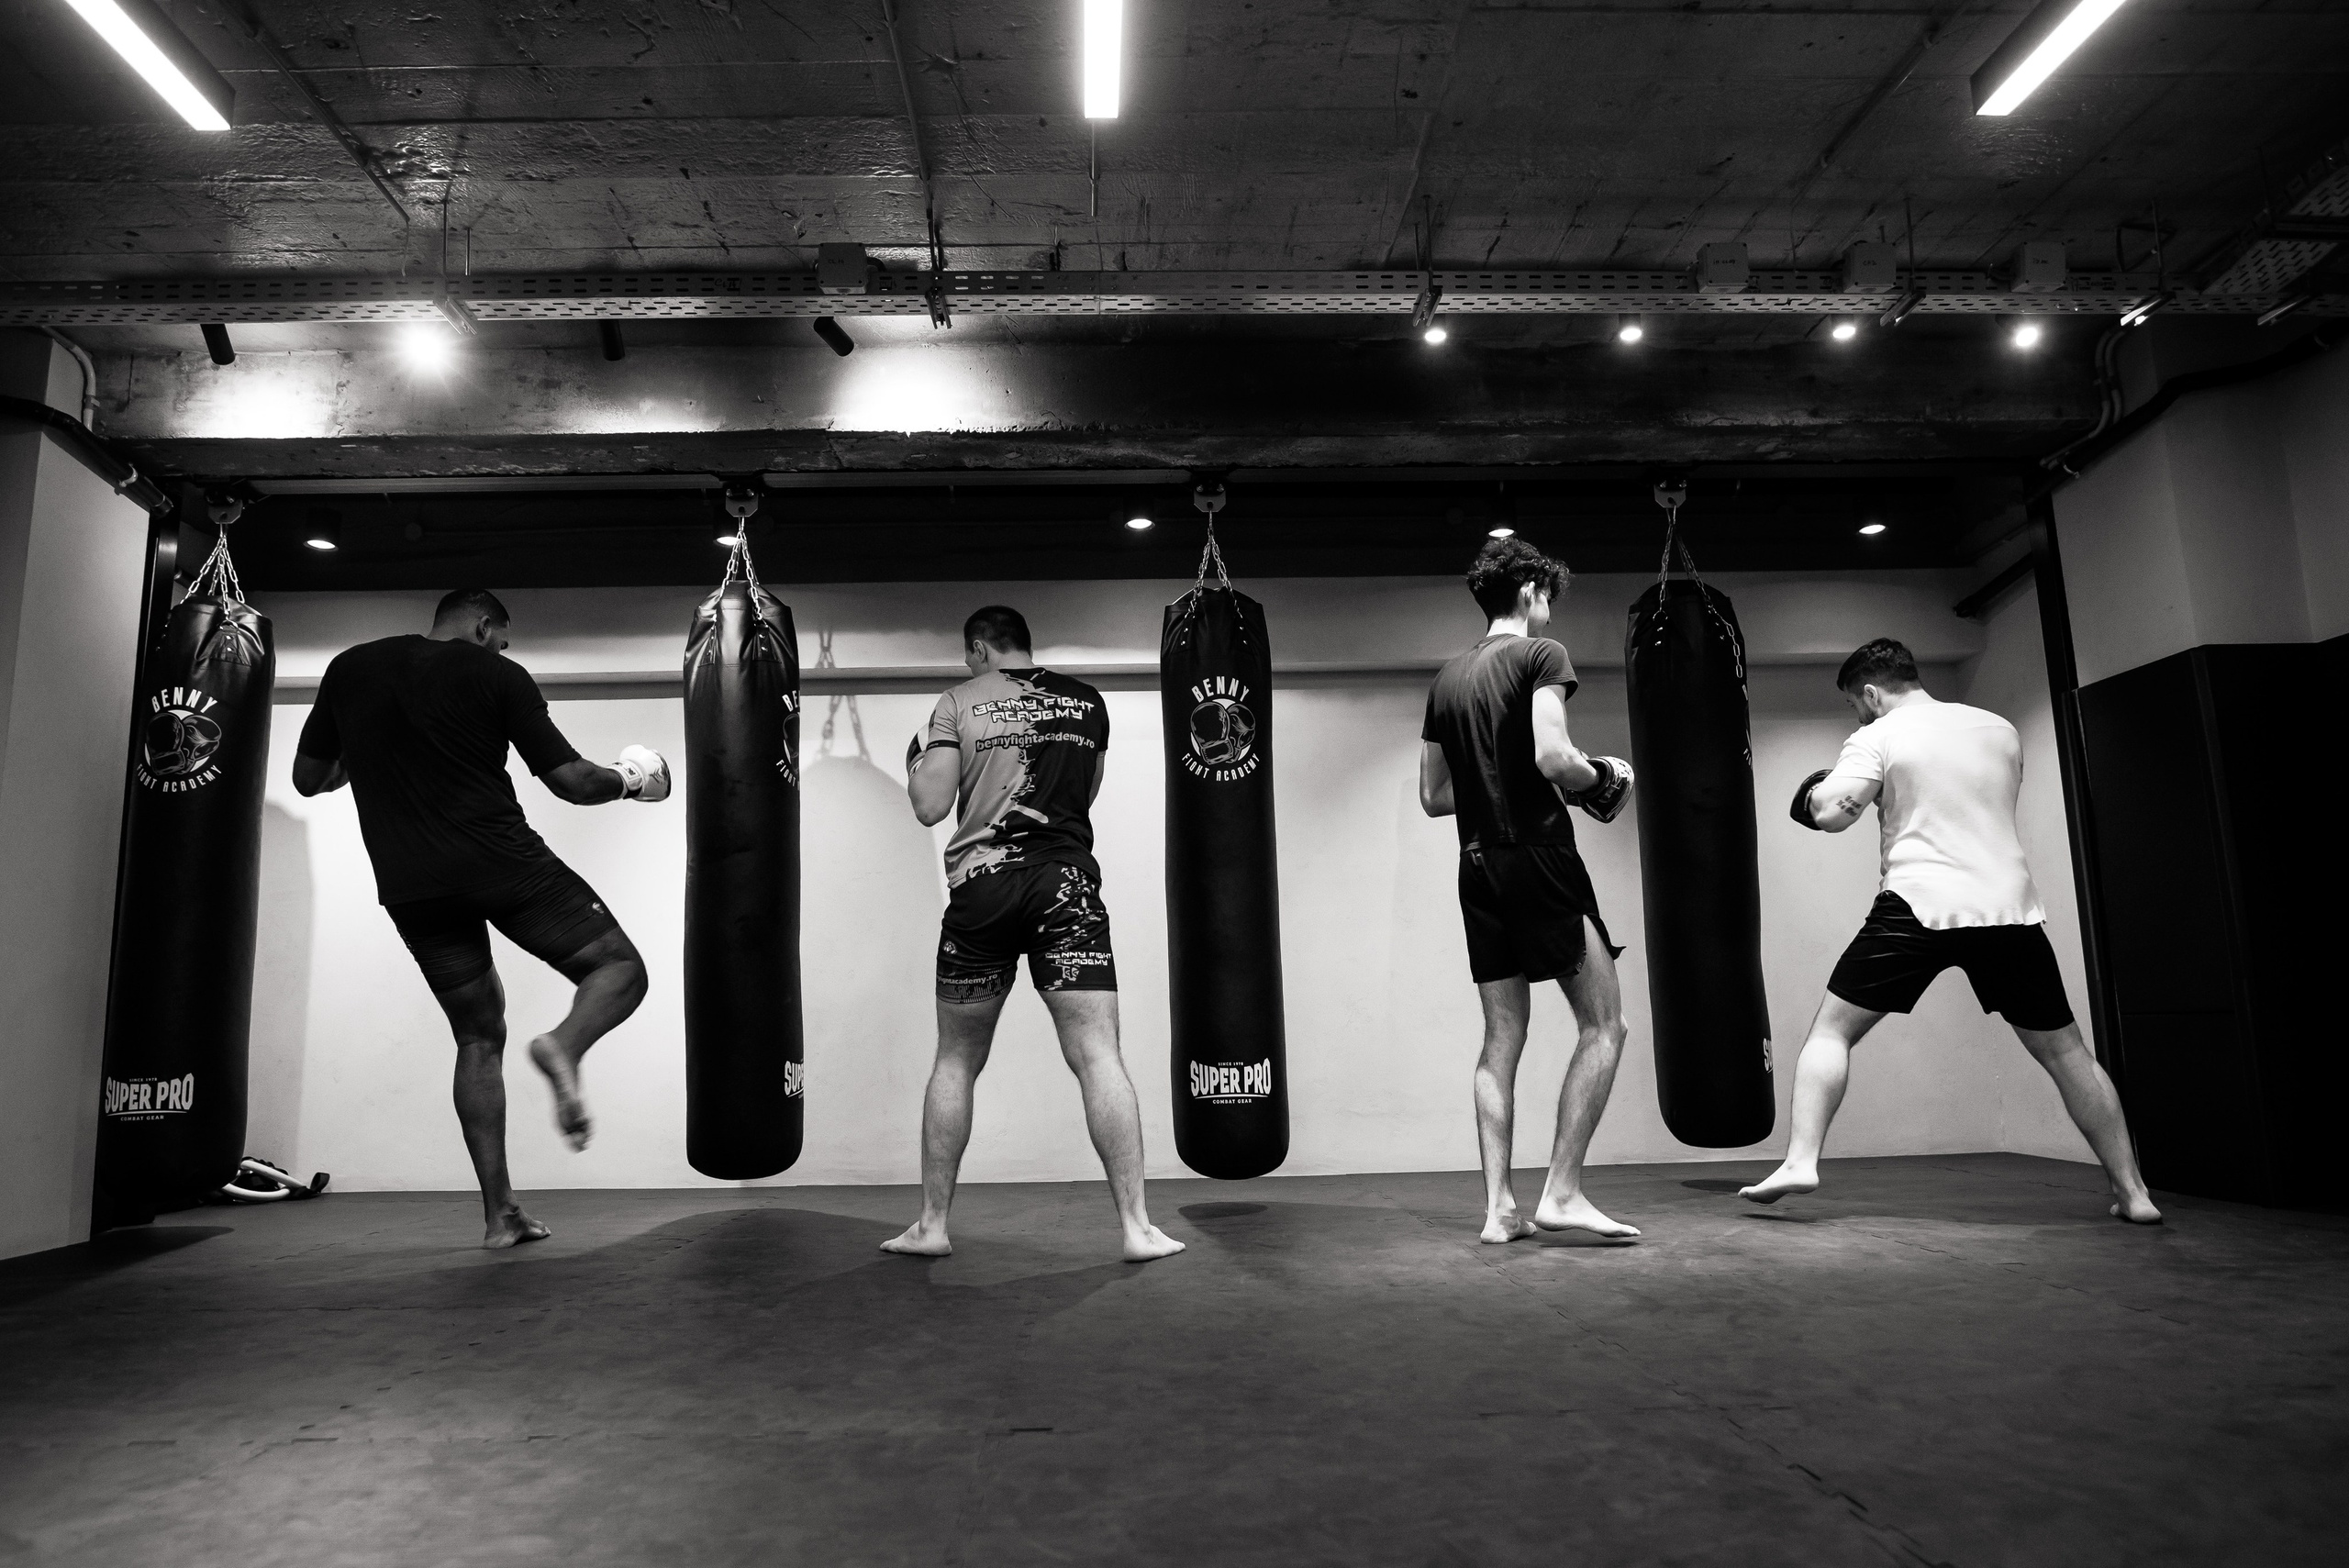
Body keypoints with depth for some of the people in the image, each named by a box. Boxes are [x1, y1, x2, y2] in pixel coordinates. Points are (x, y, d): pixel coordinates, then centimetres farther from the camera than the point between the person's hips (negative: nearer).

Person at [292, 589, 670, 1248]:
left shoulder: (349, 669, 13)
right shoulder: (498, 674, 1)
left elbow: (307, 778, 20)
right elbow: (571, 781, -1)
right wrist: (629, 781, 19)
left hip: (410, 889, 5)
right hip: (502, 862, -4)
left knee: (479, 1038, 15)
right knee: (620, 968, 6)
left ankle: (500, 1213, 11)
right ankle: (564, 1045, -28)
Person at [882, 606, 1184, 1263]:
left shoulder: (958, 703, 2)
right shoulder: (1088, 703, 11)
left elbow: (930, 807, -2)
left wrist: (917, 760, 16)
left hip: (982, 887, -1)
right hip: (1067, 883, 1)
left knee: (956, 1062, 12)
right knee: (1097, 1055, -2)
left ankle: (932, 1224, 19)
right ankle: (1136, 1227, -4)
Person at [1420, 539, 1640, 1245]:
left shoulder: (1447, 678, 15)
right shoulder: (1541, 655, -5)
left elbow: (1432, 796, 15)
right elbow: (1553, 758, -20)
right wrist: (1602, 777, -1)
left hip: (1479, 868, 7)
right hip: (1539, 857, -7)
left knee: (1502, 1038, 9)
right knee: (1604, 1025, 3)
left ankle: (1499, 1206, 8)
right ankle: (1562, 1192, 0)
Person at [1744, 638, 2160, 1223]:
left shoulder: (1879, 737, 0)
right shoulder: (2001, 730, 16)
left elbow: (1831, 813, -13)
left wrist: (1815, 794, 9)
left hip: (1920, 906, -4)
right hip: (2010, 907, 5)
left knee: (1831, 1030, 4)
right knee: (2064, 1050, 17)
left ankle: (1799, 1161, -8)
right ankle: (2133, 1192, 19)